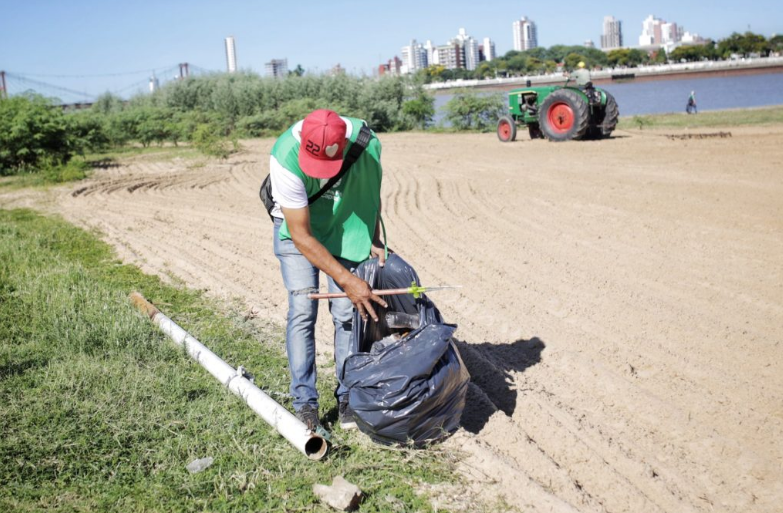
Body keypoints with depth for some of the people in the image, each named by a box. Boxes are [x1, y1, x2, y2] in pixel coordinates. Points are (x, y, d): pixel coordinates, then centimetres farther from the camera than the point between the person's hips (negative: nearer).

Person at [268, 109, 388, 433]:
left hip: (345, 229, 2)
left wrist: (375, 240, -12)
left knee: (348, 312, -5)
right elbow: (301, 236, -29)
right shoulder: (285, 159, -35)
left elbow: (372, 193, -2)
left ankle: (348, 397, 9)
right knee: (303, 312, -12)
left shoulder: (366, 143, -27)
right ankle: (304, 403, -2)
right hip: (297, 228, -2)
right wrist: (347, 280, -30)